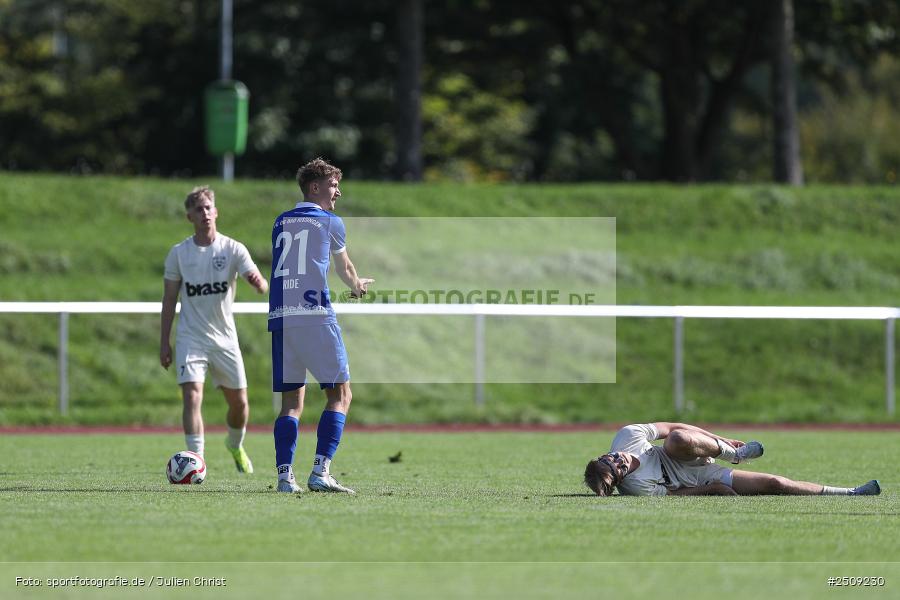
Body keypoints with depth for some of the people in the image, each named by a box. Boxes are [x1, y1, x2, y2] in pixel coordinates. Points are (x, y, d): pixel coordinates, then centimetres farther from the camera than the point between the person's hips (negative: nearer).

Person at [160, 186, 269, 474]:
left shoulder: (233, 249, -4)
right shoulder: (179, 253, -1)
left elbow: (262, 287, -16)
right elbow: (169, 299, 4)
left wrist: (259, 282, -41)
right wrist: (164, 342, 0)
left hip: (225, 339, 1)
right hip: (191, 339, -1)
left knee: (239, 403, 10)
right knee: (192, 396, -19)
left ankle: (235, 445, 39)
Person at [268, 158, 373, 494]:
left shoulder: (280, 222, 19)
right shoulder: (330, 222, 8)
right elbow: (344, 269, 25)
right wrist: (359, 286, 49)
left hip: (279, 316, 5)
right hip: (315, 315, -5)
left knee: (291, 401, 9)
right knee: (340, 394, 1)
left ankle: (284, 475, -4)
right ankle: (320, 472, -13)